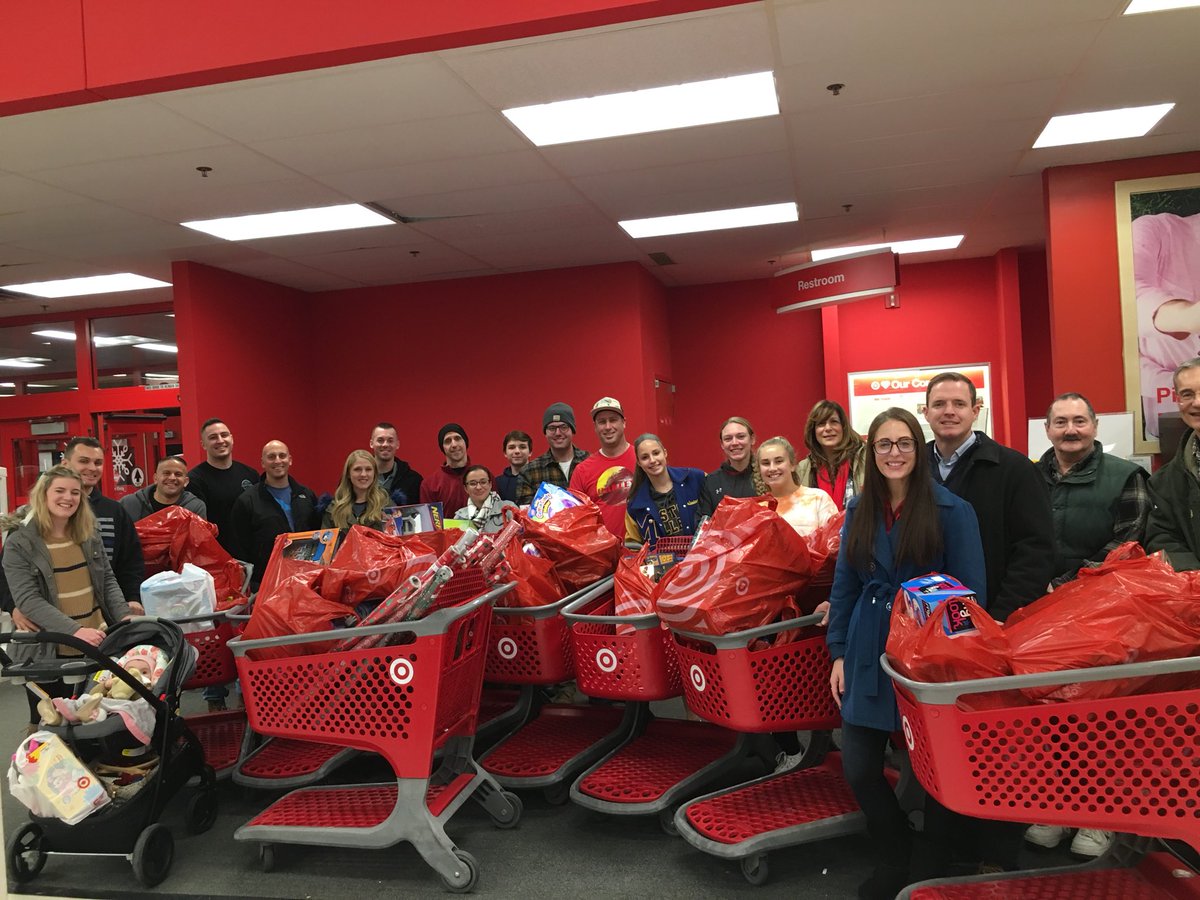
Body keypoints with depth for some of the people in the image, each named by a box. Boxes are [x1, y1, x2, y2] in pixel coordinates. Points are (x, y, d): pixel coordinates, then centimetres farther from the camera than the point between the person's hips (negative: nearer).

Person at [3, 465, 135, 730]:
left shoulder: (89, 535, 6)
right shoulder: (19, 543, -8)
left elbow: (108, 581, 10)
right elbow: (28, 600, -16)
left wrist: (124, 616, -8)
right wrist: (74, 630, -27)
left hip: (97, 644, 4)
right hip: (49, 651, -4)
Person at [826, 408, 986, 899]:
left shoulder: (952, 510, -9)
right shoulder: (859, 510, 6)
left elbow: (971, 591, -8)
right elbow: (844, 584, 9)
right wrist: (839, 651, 5)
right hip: (869, 653, 4)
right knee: (858, 768, 6)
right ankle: (895, 859, 32)